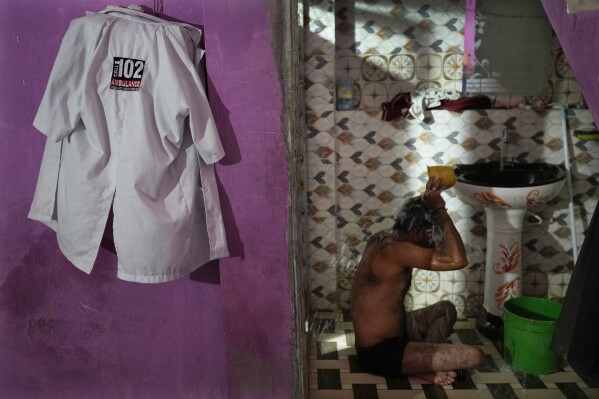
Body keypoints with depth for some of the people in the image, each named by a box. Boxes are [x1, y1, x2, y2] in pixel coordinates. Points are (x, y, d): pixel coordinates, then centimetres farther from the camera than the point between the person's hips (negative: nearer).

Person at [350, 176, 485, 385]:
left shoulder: (382, 237, 3)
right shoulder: (395, 250, -26)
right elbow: (458, 260, -31)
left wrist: (427, 199, 8)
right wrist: (439, 209, -25)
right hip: (381, 354, -10)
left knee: (446, 309, 24)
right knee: (475, 356, -15)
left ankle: (424, 358, 6)